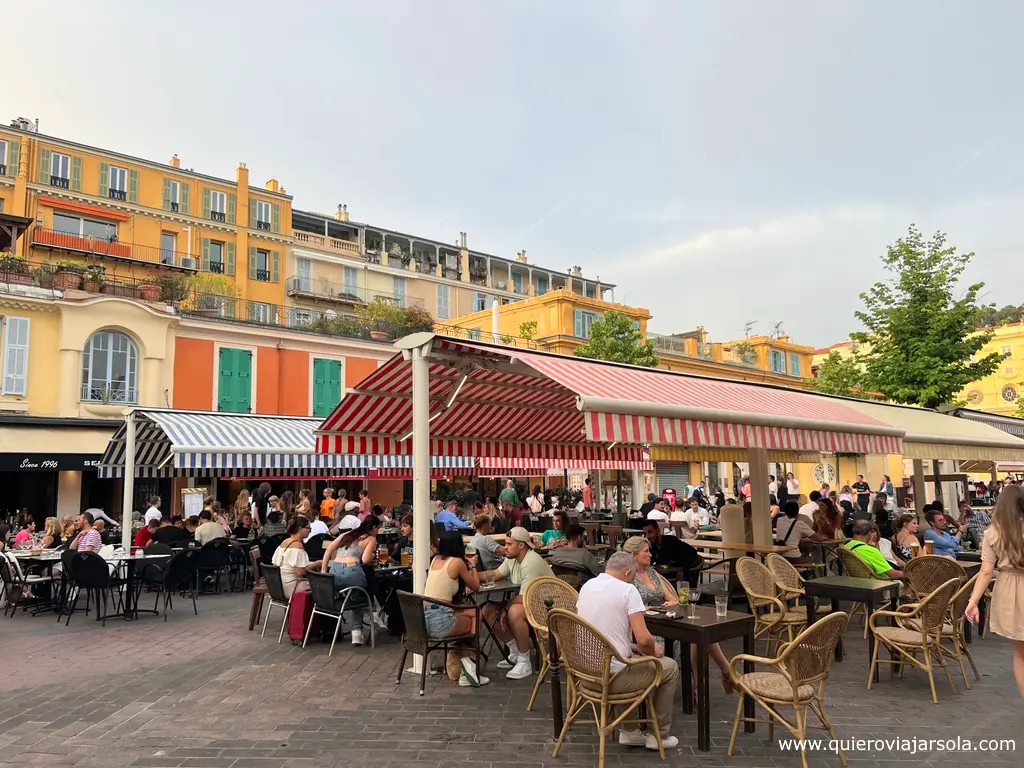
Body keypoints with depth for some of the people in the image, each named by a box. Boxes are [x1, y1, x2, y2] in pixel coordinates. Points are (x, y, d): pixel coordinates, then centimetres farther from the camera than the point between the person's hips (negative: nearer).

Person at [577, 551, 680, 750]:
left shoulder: (586, 586, 7)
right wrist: (654, 651, 4)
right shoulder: (627, 590, -14)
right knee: (670, 667, 18)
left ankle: (629, 730, 33)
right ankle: (660, 735, 27)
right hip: (613, 675, -7)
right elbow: (644, 639, -19)